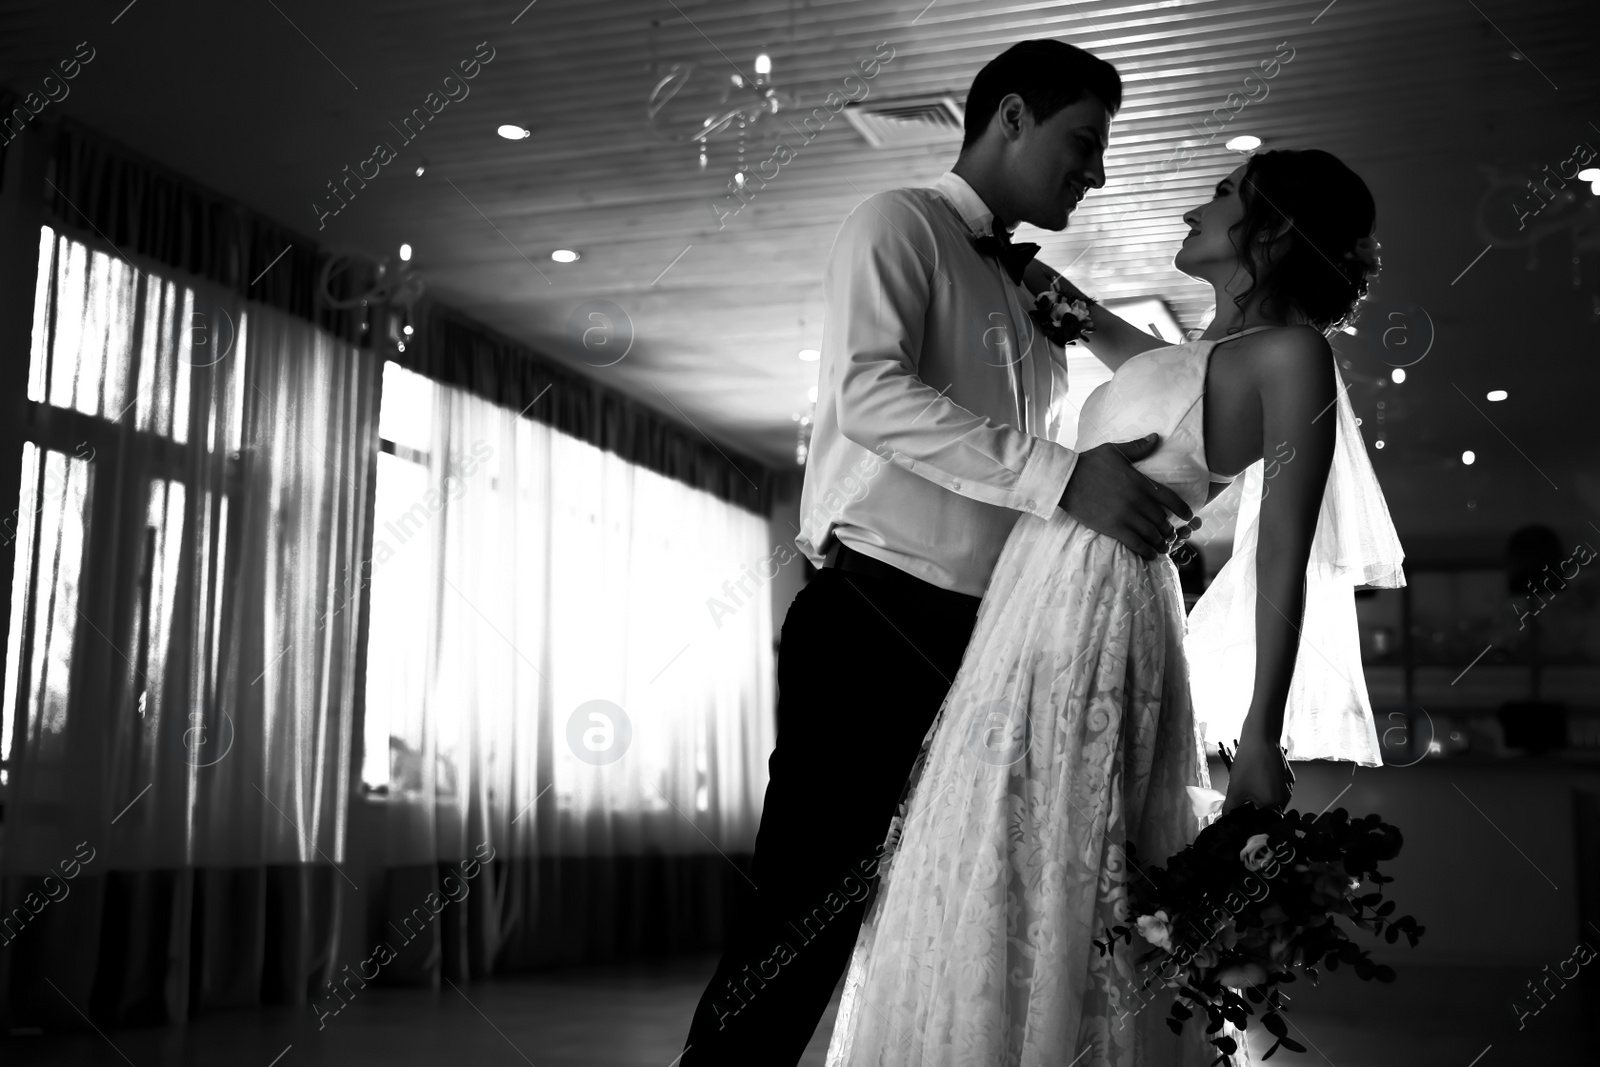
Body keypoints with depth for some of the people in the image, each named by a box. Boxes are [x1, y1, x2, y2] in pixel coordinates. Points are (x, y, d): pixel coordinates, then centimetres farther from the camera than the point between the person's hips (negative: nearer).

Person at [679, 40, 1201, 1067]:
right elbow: (870, 390, -17)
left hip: (995, 639, 8)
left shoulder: (1031, 297, 22)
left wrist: (1138, 520, 7)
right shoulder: (898, 224, 1)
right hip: (876, 627, -7)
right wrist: (1058, 477, -24)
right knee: (805, 920, -7)